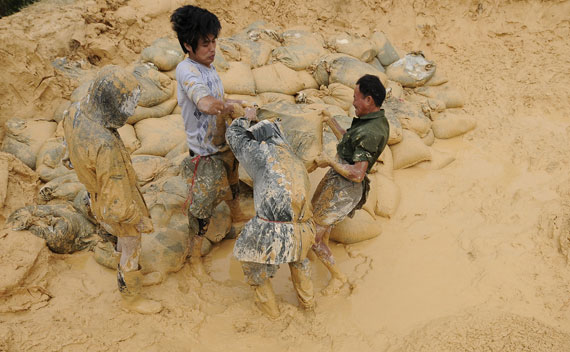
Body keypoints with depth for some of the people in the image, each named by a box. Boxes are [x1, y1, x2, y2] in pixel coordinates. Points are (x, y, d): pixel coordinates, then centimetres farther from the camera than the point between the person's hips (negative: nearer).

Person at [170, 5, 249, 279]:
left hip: (224, 145, 8)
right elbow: (206, 104, -42)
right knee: (202, 207, 5)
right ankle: (195, 256, 25)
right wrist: (232, 105, -28)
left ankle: (237, 216, 62)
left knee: (232, 185, 32)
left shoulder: (209, 67, 1)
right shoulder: (186, 70, -27)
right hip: (204, 154, -8)